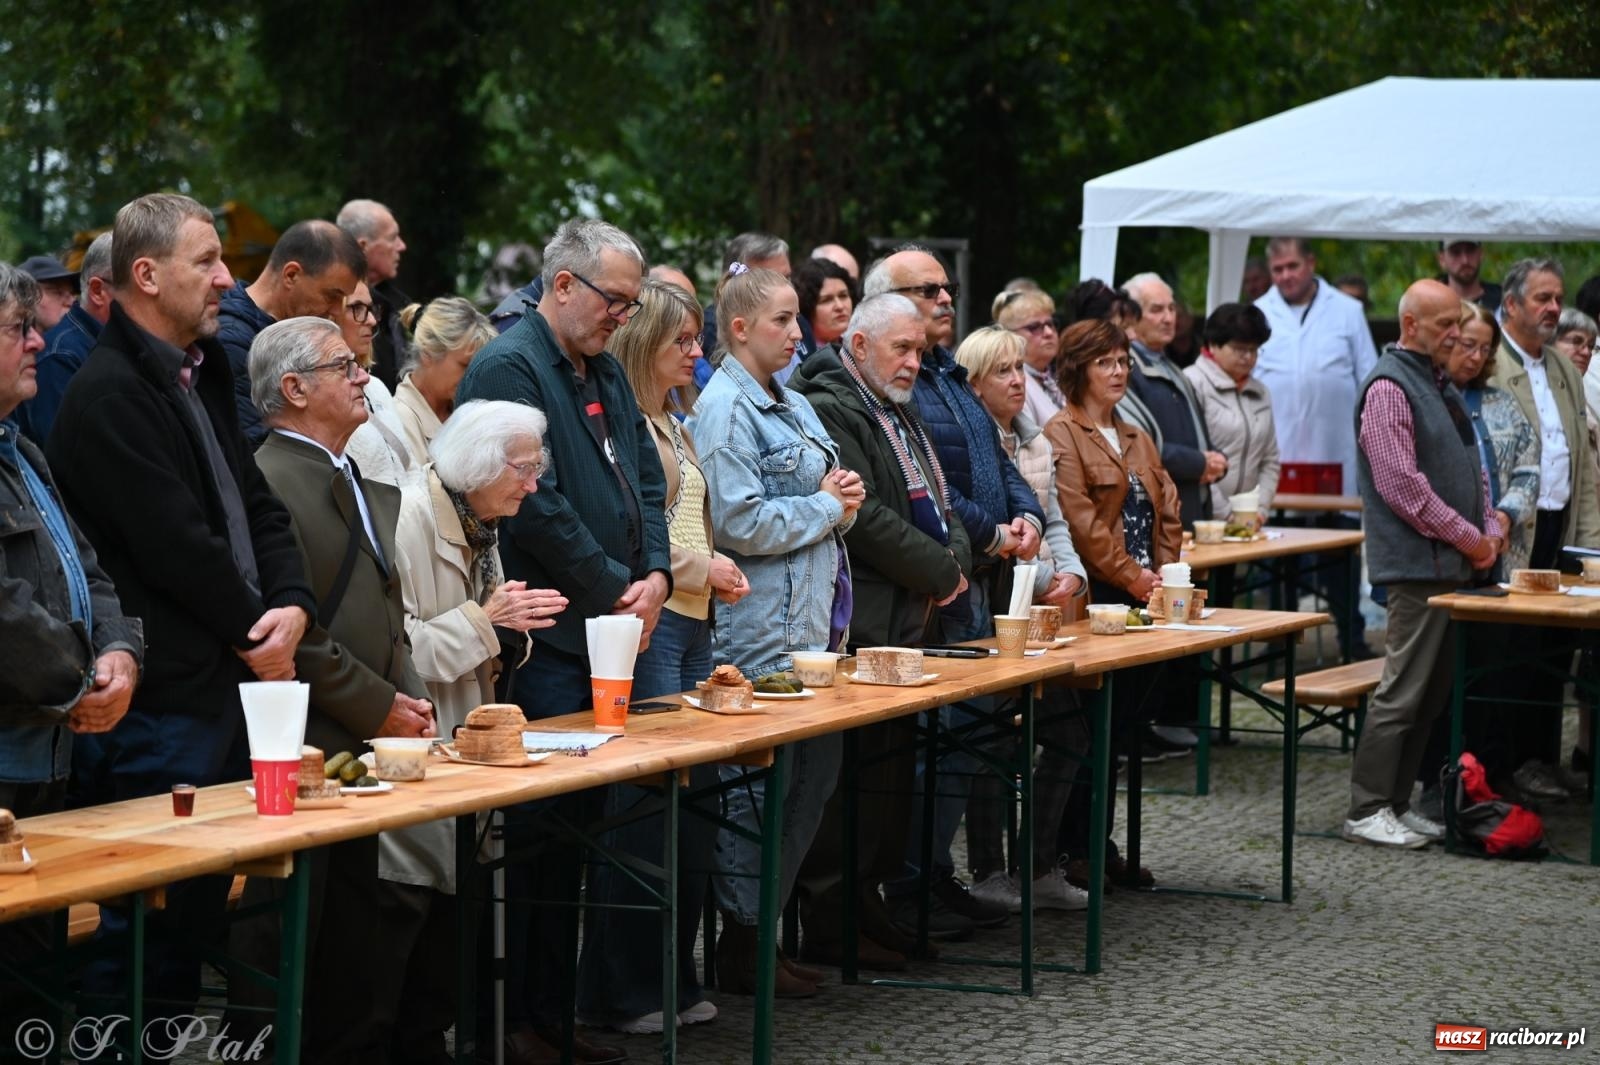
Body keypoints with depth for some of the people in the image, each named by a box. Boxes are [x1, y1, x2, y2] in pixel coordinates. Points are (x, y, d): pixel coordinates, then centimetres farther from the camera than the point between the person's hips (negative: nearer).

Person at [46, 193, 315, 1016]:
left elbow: (255, 506, 14)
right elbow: (177, 546, -19)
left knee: (203, 897, 14)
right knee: (154, 908, -5)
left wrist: (292, 605, -3)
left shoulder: (203, 376, 15)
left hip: (231, 683, 9)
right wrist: (254, 635, -7)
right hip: (166, 699, -9)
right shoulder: (110, 394, -15)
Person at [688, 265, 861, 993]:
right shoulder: (725, 409, -11)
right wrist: (826, 507, -10)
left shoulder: (793, 405, 17)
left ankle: (764, 927, 19)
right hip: (761, 627, -9)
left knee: (816, 773, 10)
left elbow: (828, 503, 25)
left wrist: (842, 503, 2)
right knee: (760, 782, -4)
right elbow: (741, 522, -20)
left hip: (812, 623, 9)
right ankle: (742, 944, 5)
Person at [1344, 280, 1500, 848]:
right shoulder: (1389, 387, -12)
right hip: (1418, 563, -9)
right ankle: (1367, 811, -3)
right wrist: (1467, 538, -14)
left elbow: (1470, 469, 24)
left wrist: (1490, 531, 7)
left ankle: (1396, 802, 16)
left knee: (1434, 692, 10)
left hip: (1453, 565, 9)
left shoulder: (1442, 386, 18)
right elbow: (1402, 483, -19)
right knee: (1404, 690, -8)